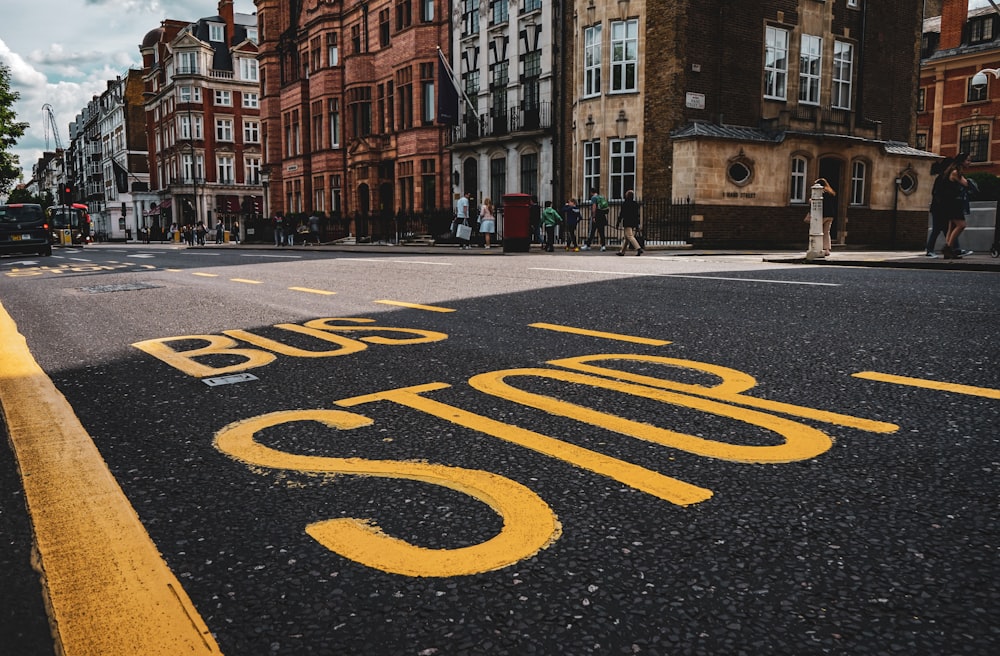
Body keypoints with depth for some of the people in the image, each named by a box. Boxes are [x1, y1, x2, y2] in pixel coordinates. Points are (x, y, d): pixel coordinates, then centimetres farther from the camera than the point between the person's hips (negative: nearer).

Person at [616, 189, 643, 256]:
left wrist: (618, 223, -2)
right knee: (626, 238, 13)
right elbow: (637, 215, 10)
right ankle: (622, 251, 20)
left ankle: (638, 248, -25)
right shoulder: (636, 204, 8)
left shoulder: (624, 203, -8)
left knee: (630, 236, -10)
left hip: (627, 223, -7)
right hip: (634, 223, 7)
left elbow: (621, 214, -8)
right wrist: (637, 225, 15)